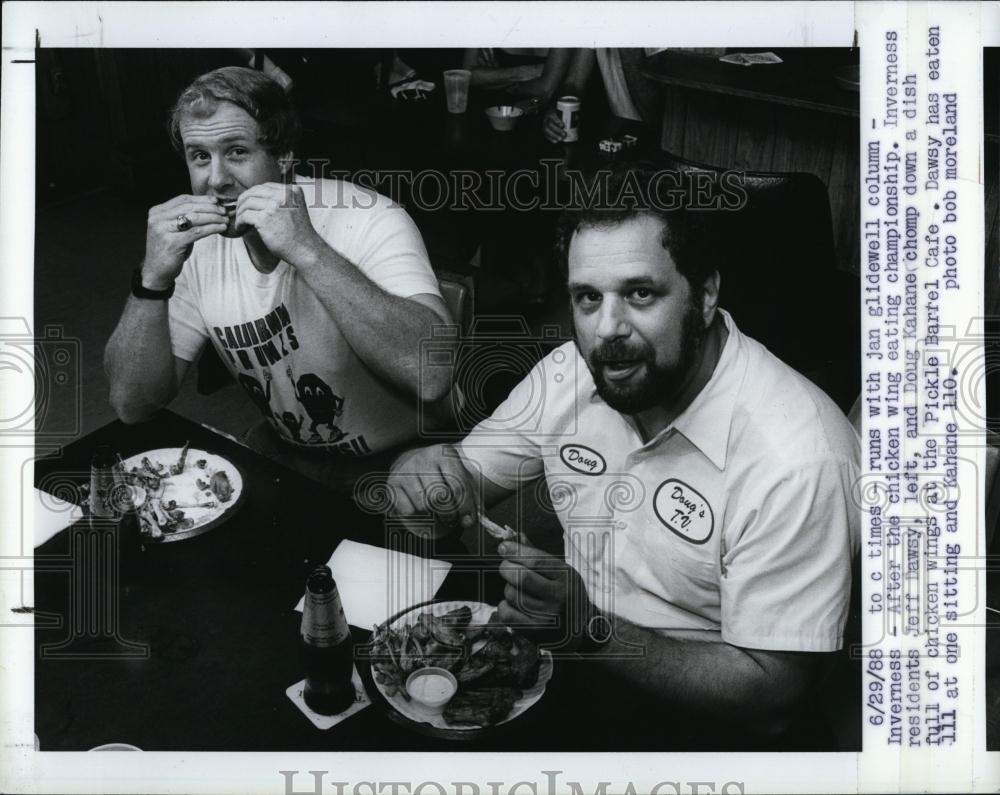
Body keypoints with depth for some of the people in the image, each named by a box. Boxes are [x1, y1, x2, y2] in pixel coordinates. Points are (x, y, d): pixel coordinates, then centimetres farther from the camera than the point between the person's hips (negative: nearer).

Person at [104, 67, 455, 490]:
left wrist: (306, 249, -39)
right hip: (283, 452, 5)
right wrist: (154, 279, -22)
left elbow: (432, 375, -38)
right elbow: (132, 404, -6)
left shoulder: (370, 221, -22)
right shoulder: (196, 245, -5)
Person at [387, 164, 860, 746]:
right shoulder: (572, 372, -5)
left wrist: (591, 627, -32)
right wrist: (427, 478, -21)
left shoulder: (799, 462, -26)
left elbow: (771, 701, -22)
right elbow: (463, 492, 4)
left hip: (689, 720, -5)